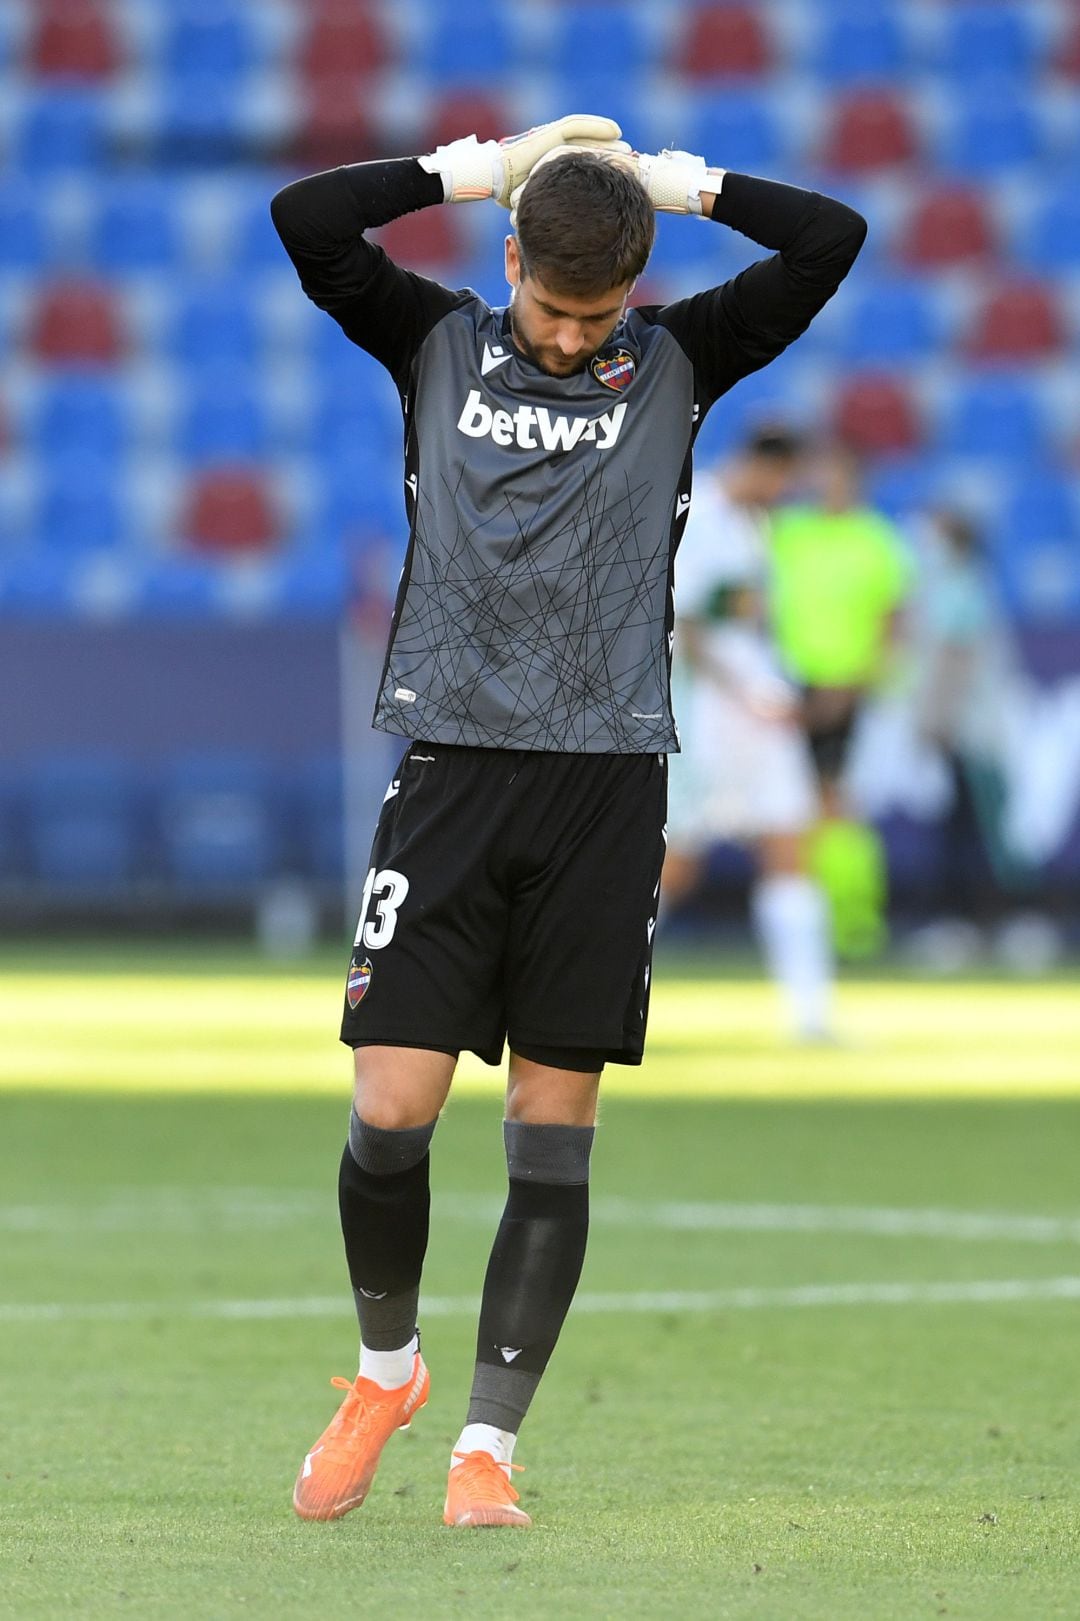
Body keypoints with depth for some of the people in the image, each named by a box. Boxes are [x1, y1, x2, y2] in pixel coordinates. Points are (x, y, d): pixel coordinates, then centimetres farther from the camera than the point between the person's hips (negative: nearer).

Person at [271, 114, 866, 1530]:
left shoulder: (678, 362, 8)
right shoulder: (438, 346, 8)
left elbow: (832, 242, -1)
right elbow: (304, 220, -3)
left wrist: (678, 184, 4)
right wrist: (470, 173, 2)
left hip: (607, 786, 0)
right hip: (454, 766, 0)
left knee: (555, 1130, 0)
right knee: (391, 1108, -6)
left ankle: (486, 1445, 6)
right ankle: (387, 1371, 20)